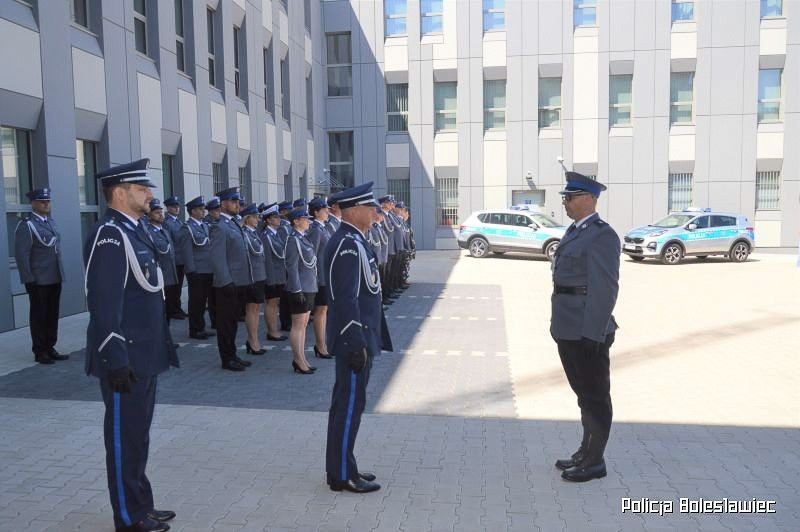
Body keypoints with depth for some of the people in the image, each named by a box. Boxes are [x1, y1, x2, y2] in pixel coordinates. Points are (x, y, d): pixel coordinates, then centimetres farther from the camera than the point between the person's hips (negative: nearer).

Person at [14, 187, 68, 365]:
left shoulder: (51, 222, 13)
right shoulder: (26, 225, -10)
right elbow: (21, 255, -13)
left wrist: (60, 273, 14)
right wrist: (29, 279, -16)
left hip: (55, 278, 7)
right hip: (38, 280, -7)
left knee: (52, 314, 13)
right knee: (39, 316, 3)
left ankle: (50, 348, 23)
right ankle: (39, 352, 12)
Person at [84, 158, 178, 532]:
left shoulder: (133, 230, 12)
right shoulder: (109, 235, -16)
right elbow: (104, 304, -22)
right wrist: (116, 360, -23)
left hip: (144, 354, 9)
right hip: (126, 358, -9)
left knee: (138, 434, 18)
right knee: (125, 436, 4)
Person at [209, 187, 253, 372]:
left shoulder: (233, 224, 15)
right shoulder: (220, 227, -13)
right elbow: (217, 259, -19)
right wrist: (227, 282, -21)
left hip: (238, 282, 9)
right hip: (228, 284, -9)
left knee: (232, 321, 16)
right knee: (226, 322, 2)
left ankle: (232, 355, 26)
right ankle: (227, 359, 10)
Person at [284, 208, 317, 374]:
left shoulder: (302, 238, 13)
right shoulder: (293, 239, -15)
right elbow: (292, 267, -19)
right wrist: (298, 290, -21)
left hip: (309, 287, 9)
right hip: (300, 289, -9)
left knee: (303, 325, 14)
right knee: (298, 325, -1)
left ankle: (301, 359, 22)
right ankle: (299, 362, 7)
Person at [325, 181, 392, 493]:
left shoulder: (353, 241, 14)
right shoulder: (348, 245, -19)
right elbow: (346, 300, -24)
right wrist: (357, 344, -23)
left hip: (358, 339, 10)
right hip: (354, 340, -10)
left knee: (346, 403, 16)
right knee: (350, 404, -1)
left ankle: (341, 467, 28)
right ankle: (342, 475, 11)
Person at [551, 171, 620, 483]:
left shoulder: (602, 236, -14)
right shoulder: (574, 232, 14)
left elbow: (604, 289, -19)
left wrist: (592, 334, -21)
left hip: (587, 333, -9)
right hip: (569, 331, 9)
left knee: (595, 396, 4)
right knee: (584, 394, 19)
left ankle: (594, 462, 15)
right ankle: (586, 452, 31)